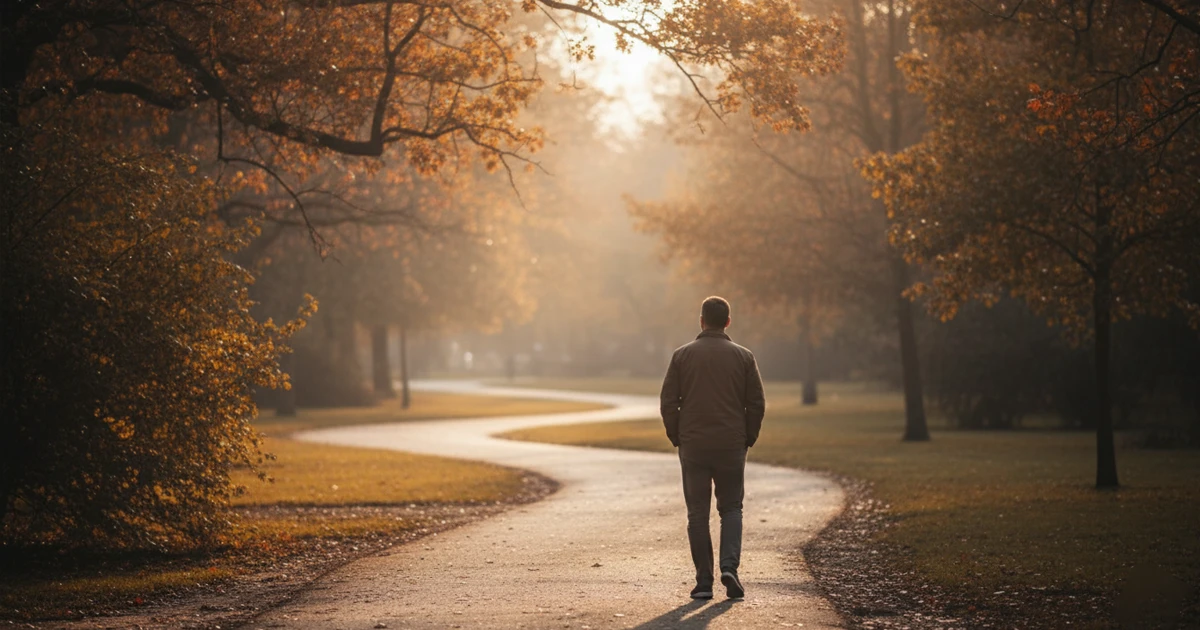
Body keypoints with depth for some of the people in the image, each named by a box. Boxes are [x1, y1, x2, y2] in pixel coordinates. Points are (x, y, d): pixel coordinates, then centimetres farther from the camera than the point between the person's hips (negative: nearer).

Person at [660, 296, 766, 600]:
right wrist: (748, 439, 11)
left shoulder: (682, 355, -1)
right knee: (731, 508, 12)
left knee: (698, 513, 6)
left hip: (693, 446, 0)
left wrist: (676, 438, 9)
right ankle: (729, 566, -9)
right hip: (731, 446, 0)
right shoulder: (743, 357, 0)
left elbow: (668, 402, -2)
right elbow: (757, 403, 0)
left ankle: (704, 582, 4)